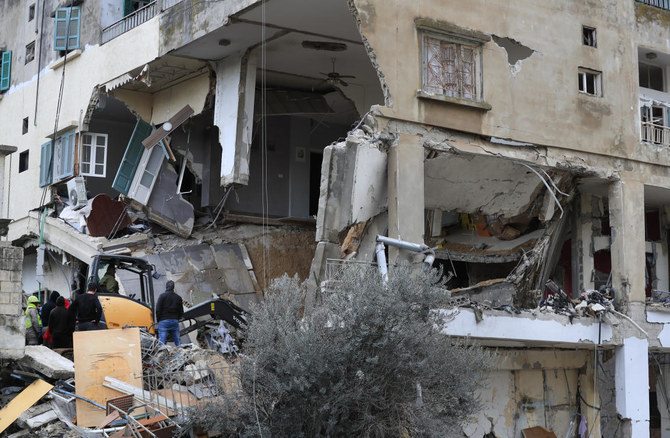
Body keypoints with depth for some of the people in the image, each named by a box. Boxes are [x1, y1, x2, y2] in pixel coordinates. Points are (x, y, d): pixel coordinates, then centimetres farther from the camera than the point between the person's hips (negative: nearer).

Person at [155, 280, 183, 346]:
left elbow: (158, 310, -7)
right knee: (178, 341, 10)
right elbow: (181, 312, 14)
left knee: (162, 341, -7)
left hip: (164, 321, -4)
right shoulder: (178, 298, 10)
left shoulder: (162, 296, -4)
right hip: (175, 322, 4)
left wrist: (158, 320, 6)